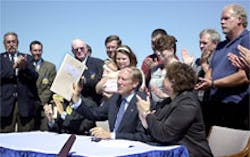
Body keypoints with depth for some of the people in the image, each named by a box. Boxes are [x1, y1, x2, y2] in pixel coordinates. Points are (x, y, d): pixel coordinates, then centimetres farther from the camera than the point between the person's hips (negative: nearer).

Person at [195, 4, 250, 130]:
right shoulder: (221, 45, 20)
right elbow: (211, 71, 19)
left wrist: (213, 83, -16)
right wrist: (205, 82, -5)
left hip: (236, 109, -8)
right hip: (215, 105, 8)